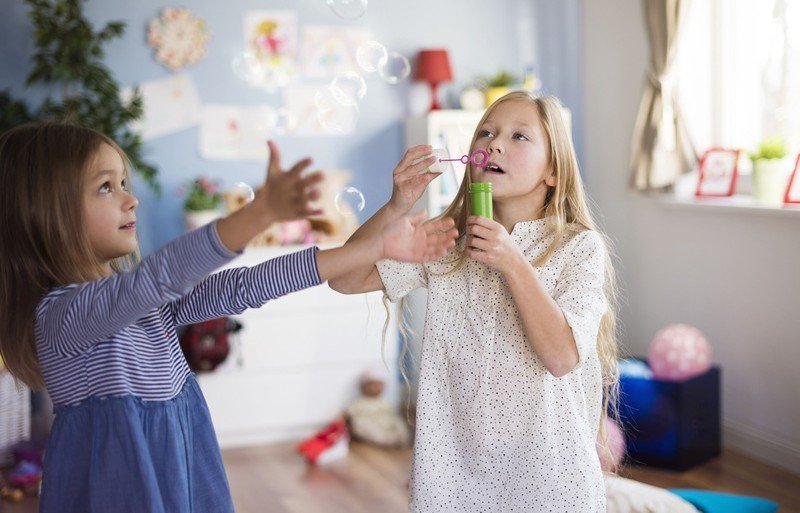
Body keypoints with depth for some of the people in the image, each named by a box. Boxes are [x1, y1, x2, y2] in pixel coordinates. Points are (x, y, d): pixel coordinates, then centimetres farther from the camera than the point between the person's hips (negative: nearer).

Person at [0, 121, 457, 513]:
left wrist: (378, 246, -5)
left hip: (186, 476, 7)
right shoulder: (58, 312, -20)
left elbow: (239, 288, -2)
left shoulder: (147, 297, 4)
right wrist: (263, 211, -49)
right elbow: (164, 272, -36)